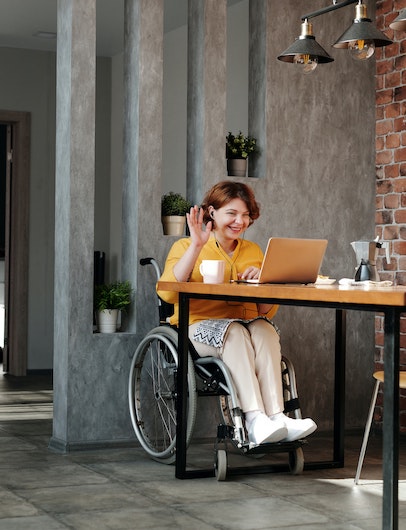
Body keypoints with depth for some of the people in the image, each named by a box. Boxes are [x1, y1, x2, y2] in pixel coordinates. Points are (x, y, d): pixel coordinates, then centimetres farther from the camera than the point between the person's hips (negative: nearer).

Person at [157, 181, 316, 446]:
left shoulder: (253, 250, 20)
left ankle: (277, 416, -43)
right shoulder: (186, 247, 8)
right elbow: (168, 292, -13)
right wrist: (196, 246, -14)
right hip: (199, 327, -3)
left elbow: (267, 312, 16)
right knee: (234, 331, -34)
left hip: (249, 328, 3)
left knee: (264, 329, -30)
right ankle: (255, 420, -44)